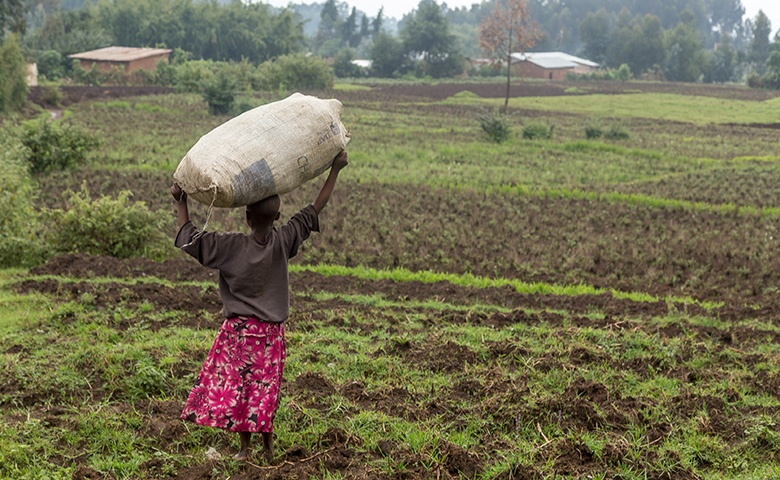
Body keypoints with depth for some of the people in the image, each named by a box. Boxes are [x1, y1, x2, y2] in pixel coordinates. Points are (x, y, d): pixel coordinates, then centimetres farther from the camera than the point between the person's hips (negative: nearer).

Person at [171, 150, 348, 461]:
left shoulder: (232, 246, -13)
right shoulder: (283, 242, -8)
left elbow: (189, 239, -7)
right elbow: (314, 210, -2)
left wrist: (181, 203, 3)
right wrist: (335, 169, 3)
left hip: (239, 329, -2)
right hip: (271, 332, 2)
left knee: (235, 385, 8)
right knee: (264, 389, 10)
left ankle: (245, 448, 10)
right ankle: (267, 445, 14)